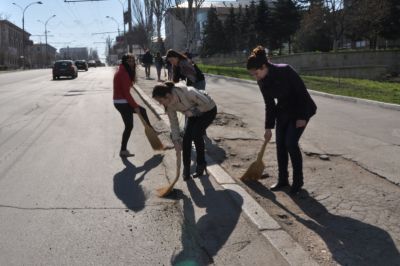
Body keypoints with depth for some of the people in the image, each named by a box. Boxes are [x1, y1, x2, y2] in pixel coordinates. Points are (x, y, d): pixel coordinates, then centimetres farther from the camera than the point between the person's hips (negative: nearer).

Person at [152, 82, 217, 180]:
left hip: (208, 110, -6)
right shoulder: (169, 105, -18)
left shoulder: (188, 93, -40)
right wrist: (176, 141, -10)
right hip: (194, 113, 6)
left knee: (196, 133, -20)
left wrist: (191, 112, -29)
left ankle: (201, 164, 1)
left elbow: (206, 103, -29)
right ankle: (186, 169, 8)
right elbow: (174, 123, -8)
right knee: (186, 138, -7)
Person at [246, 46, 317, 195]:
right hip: (283, 111, 7)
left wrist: (302, 117, -22)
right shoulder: (262, 82, -6)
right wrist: (268, 128, 4)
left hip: (300, 109, -7)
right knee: (280, 144, 4)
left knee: (291, 143, -13)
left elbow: (302, 91, -22)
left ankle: (298, 181, 3)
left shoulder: (285, 71, -27)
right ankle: (283, 180, 17)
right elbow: (269, 105, 4)